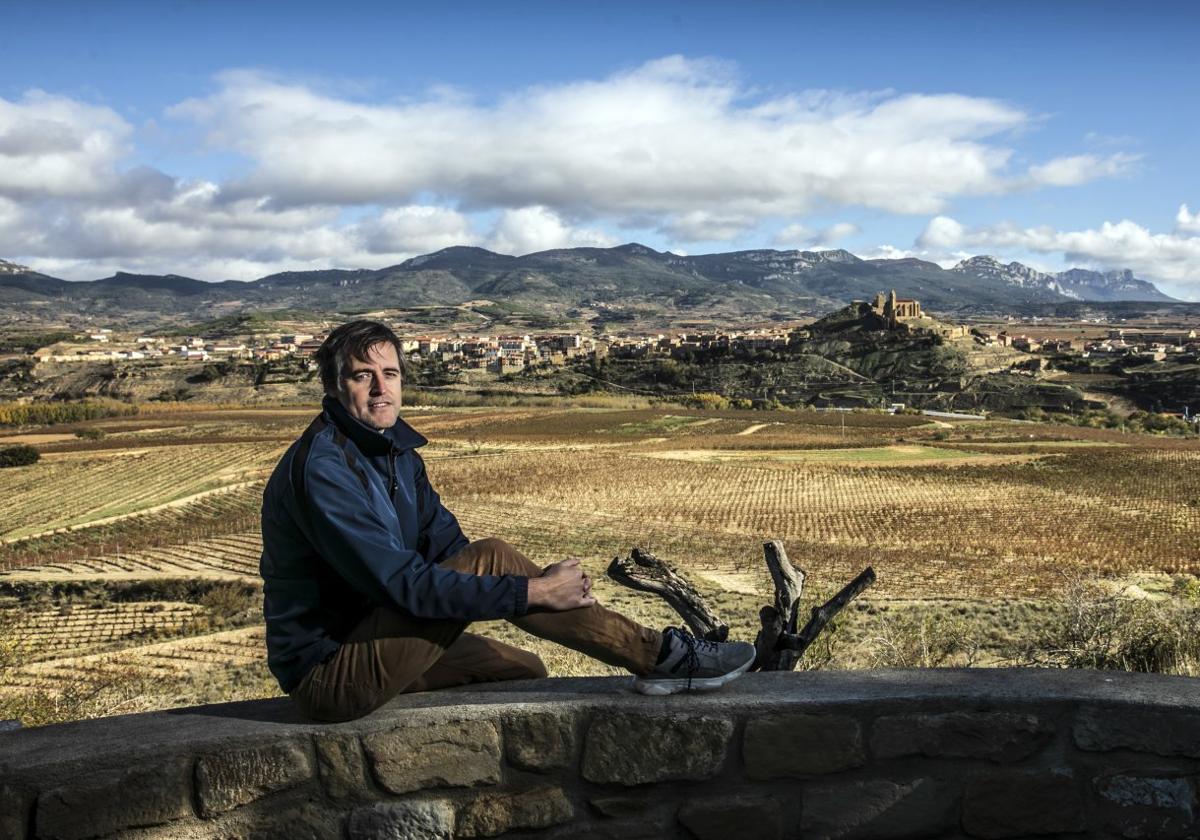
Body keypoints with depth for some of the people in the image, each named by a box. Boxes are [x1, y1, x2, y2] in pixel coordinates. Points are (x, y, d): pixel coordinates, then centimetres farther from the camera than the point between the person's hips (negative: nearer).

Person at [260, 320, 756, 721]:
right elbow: (403, 582, -27)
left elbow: (446, 544, 10)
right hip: (329, 676, -9)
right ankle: (657, 655, -14)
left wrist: (536, 582, -6)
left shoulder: (395, 450, 9)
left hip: (368, 642, 9)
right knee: (489, 559, -20)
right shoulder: (321, 468, -22)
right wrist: (531, 592, -24)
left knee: (523, 672, 8)